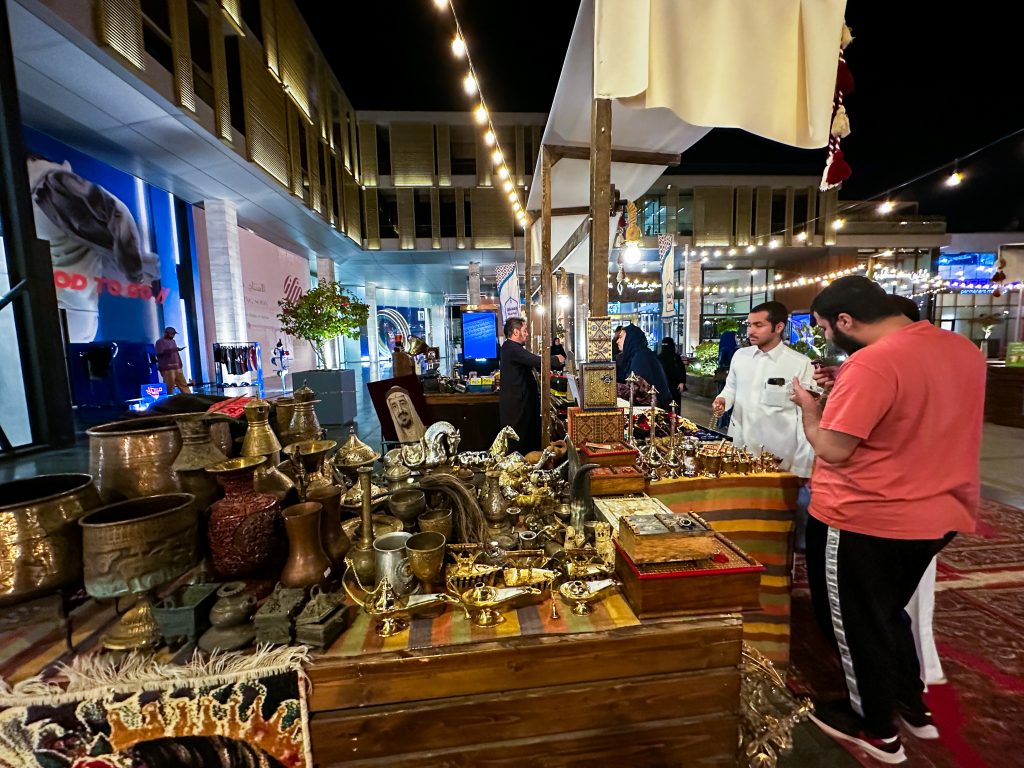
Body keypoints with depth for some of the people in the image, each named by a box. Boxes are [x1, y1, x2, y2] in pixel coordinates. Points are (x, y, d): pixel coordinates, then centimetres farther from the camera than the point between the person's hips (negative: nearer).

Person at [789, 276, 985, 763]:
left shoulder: (871, 362, -25)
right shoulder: (963, 349, 3)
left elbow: (832, 449, -24)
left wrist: (809, 406, -7)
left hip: (862, 521, -8)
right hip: (939, 514, 8)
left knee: (856, 624, 15)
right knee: (887, 613, 29)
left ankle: (878, 730, 35)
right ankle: (914, 708, 46)